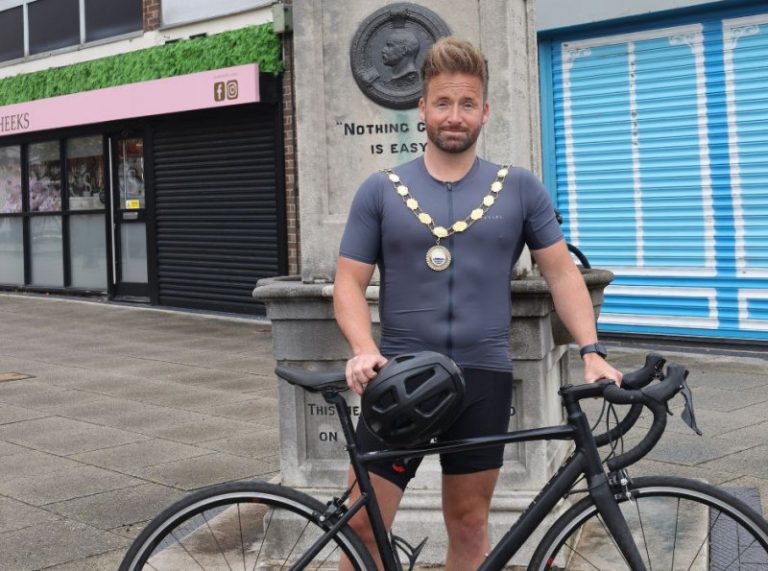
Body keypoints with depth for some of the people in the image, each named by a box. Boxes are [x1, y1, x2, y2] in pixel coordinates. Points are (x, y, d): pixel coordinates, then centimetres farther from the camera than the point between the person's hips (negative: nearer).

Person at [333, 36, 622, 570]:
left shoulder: (520, 189, 5)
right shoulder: (381, 191, 4)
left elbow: (562, 272, 7)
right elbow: (350, 282, 2)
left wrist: (591, 351, -6)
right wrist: (364, 350, -16)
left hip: (484, 378, 1)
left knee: (469, 526, 11)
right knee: (364, 525, -1)